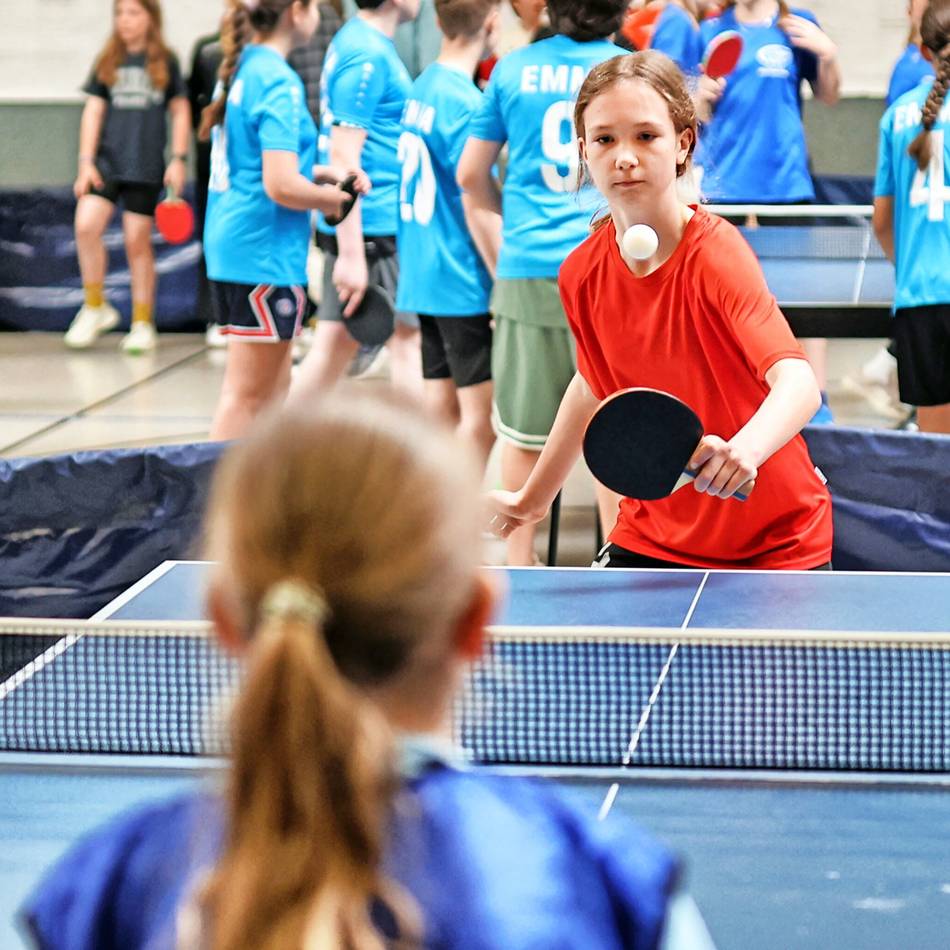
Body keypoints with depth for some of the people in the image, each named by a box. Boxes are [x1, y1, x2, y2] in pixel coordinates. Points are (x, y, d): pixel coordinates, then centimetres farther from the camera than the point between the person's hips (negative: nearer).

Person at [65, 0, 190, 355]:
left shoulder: (165, 62, 4)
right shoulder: (107, 62, 8)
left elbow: (180, 112, 7)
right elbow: (93, 111, 6)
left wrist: (178, 159, 0)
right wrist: (86, 161, -2)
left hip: (146, 166, -2)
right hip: (107, 161, 2)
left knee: (138, 243, 1)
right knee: (86, 226, -18)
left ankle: (143, 323, 13)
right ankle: (95, 307, 0)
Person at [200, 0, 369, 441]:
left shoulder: (241, 69, 10)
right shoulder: (279, 82, -16)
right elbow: (281, 186, -23)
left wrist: (322, 172, 10)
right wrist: (332, 198, -6)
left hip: (229, 243, 9)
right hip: (264, 253, -9)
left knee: (274, 387, 16)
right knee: (248, 394, -2)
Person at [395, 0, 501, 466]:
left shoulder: (420, 88, 10)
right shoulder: (466, 102, -16)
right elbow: (476, 205, -17)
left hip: (423, 277, 9)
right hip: (463, 283, -9)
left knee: (441, 408, 12)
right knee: (483, 413, -3)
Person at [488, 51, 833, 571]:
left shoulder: (716, 255, -23)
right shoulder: (582, 274, -6)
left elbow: (799, 384, -37)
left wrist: (745, 450, -57)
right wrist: (533, 498, 22)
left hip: (774, 543, -4)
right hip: (652, 537, 4)